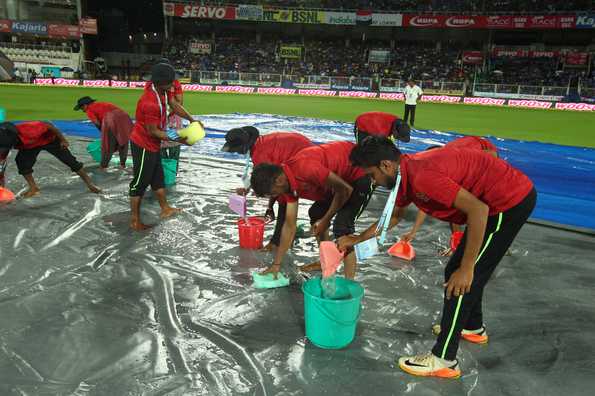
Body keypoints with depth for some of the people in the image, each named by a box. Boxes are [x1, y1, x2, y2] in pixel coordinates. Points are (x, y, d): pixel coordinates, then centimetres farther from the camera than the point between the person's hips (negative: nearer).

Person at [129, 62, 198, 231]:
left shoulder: (161, 89, -7)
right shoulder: (150, 103, -33)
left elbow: (174, 104, 8)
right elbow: (152, 131, -25)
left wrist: (191, 119, -1)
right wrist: (176, 139, -20)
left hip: (153, 144, 10)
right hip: (143, 145, -10)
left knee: (158, 178, 20)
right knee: (140, 182, 1)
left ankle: (165, 209, 34)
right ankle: (135, 221, 12)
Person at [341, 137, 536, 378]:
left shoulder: (421, 175, -27)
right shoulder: (406, 174, 4)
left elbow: (478, 209, -30)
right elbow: (395, 215, 22)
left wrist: (466, 269, -24)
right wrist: (357, 239, 23)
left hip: (511, 202, -10)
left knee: (460, 280, -6)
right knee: (457, 270, 21)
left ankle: (444, 360, 5)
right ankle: (473, 327, 42)